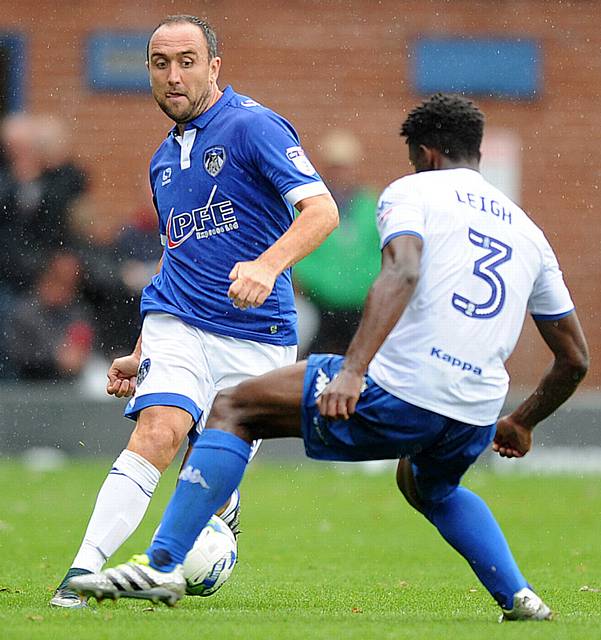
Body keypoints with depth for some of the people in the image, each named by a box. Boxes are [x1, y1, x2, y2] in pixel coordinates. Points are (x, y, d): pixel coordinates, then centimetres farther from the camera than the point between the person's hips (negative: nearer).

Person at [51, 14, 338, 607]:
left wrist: (268, 265, -35)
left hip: (258, 338, -3)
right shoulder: (164, 159, 16)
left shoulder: (253, 126, -7)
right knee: (157, 433, -24)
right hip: (177, 325, 3)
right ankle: (83, 571, -31)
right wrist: (139, 354, 25)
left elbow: (321, 209, -18)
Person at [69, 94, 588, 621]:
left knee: (232, 410, 8)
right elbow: (575, 359, 25)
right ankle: (518, 596, 25)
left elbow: (402, 272, -17)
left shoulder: (412, 191, 6)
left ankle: (162, 564, -5)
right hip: (476, 417, 6)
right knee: (431, 489, 41)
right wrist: (521, 425, 41)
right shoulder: (528, 232, 22)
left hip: (395, 394, -6)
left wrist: (352, 370, -26)